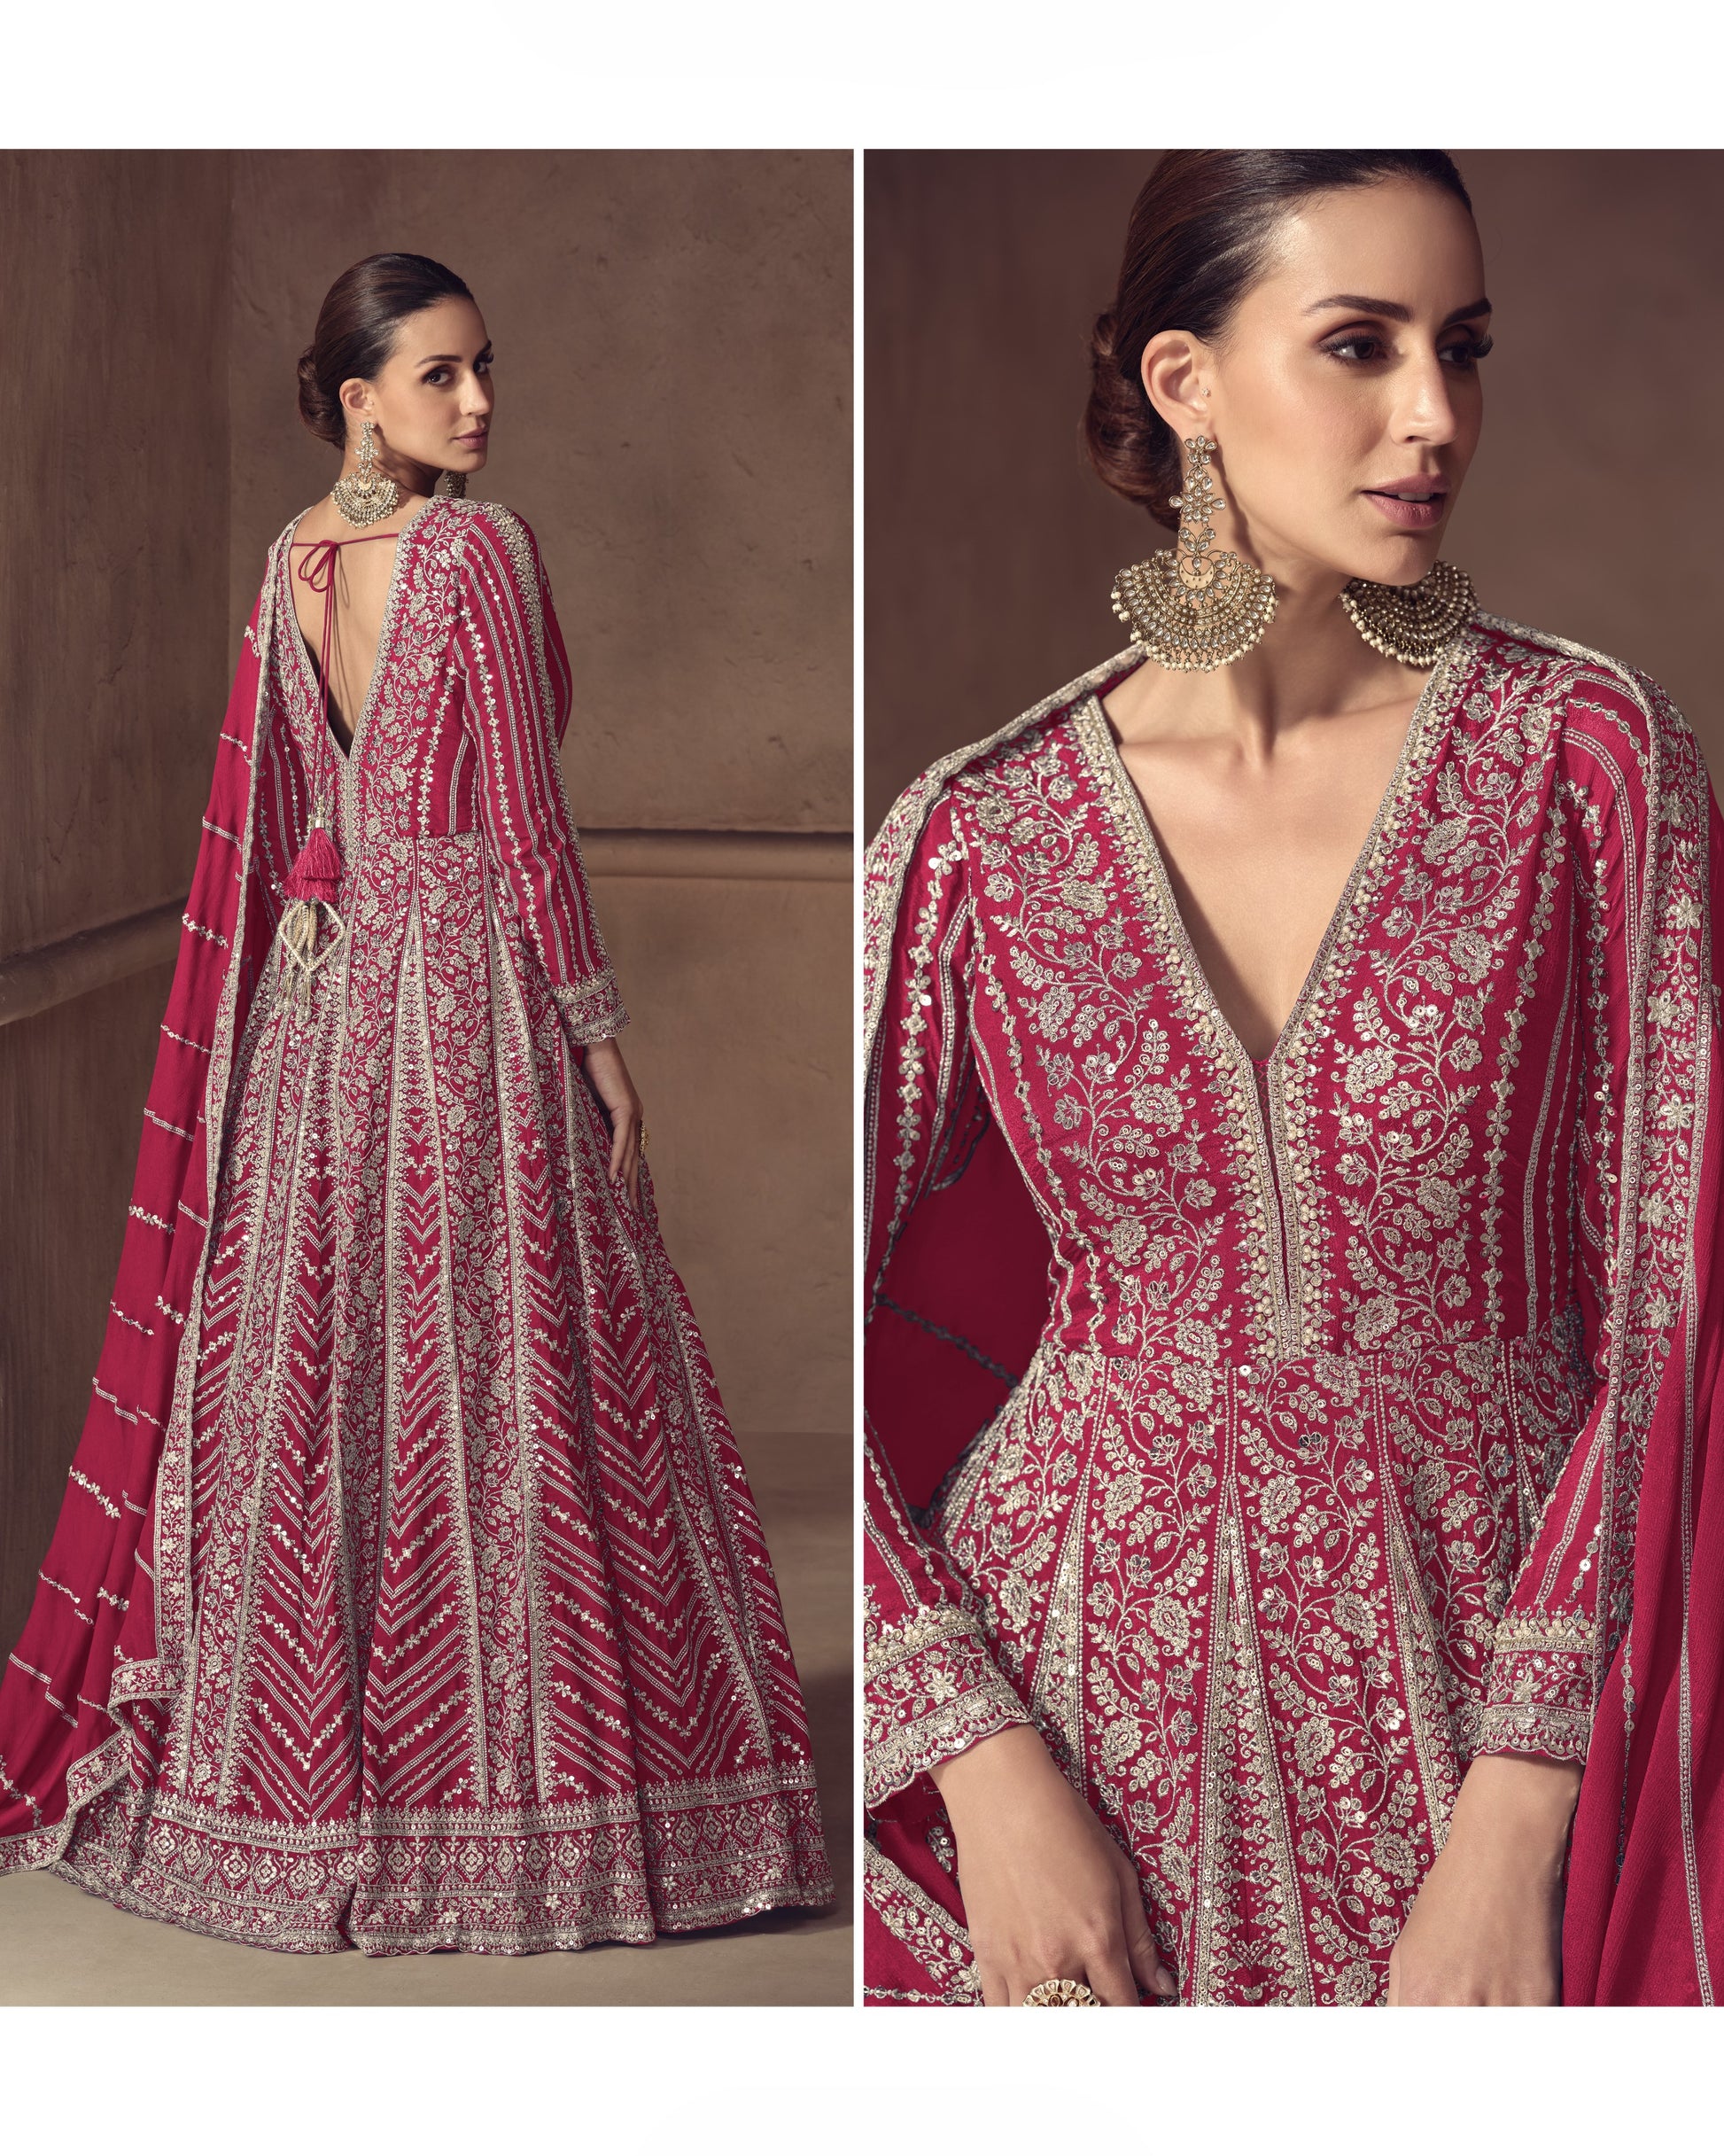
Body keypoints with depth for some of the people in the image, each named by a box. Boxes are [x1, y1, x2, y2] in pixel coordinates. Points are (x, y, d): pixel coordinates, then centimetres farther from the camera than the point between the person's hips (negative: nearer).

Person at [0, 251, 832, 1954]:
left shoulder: (293, 557, 9)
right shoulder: (481, 548, -12)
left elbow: (270, 808, 13)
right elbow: (522, 810, -13)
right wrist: (597, 1028, -8)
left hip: (327, 979, 8)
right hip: (474, 972, -7)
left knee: (320, 1354, 12)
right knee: (497, 1362, -2)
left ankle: (306, 1765, 22)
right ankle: (513, 1764, 5)